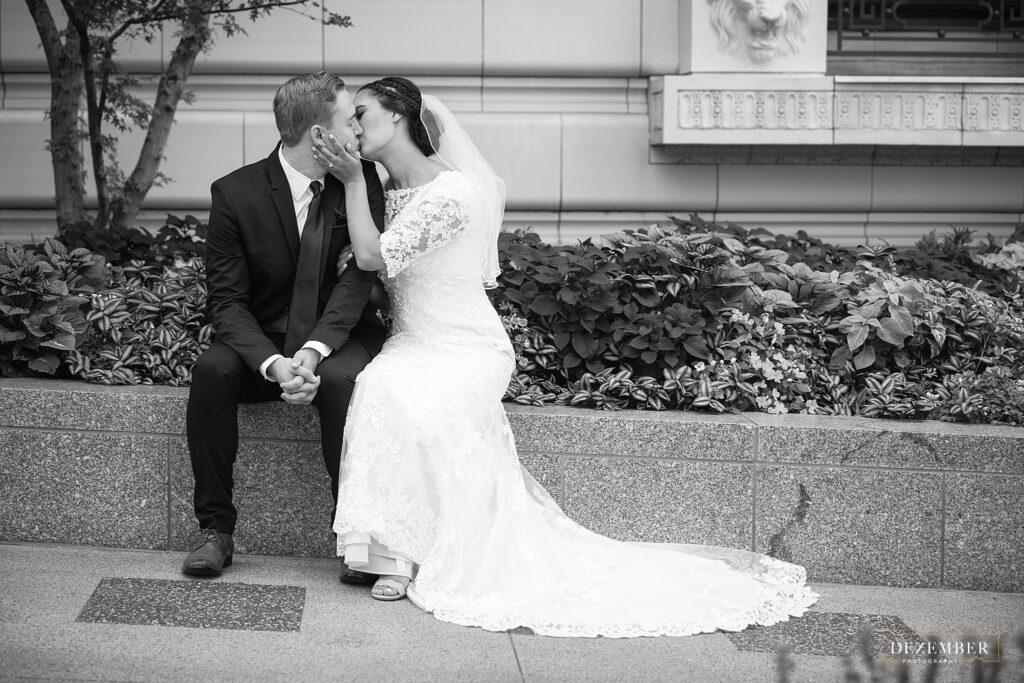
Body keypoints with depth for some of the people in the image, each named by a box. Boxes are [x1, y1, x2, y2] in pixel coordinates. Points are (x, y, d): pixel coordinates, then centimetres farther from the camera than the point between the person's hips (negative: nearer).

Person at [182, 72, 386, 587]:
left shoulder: (361, 180, -6)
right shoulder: (235, 193, -10)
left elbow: (360, 272, -14)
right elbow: (226, 298, -11)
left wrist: (315, 350, -30)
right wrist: (272, 363, -30)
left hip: (339, 337, 0)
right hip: (262, 340, 0)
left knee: (343, 378, -33)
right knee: (212, 369, -29)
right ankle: (215, 529, -17)